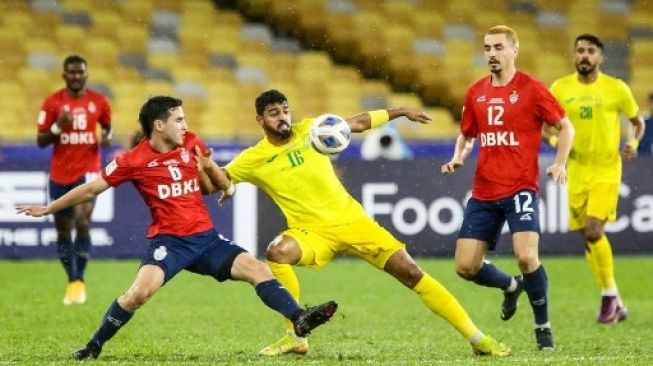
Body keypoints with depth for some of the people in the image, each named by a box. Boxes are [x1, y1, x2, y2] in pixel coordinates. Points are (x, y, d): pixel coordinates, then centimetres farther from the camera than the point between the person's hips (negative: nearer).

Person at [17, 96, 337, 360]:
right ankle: (94, 347, -10)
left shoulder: (191, 144, 6)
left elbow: (210, 186, 24)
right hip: (168, 240, -5)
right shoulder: (134, 161, -7)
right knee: (140, 291, -26)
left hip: (206, 237, 5)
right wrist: (47, 209, 6)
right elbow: (91, 189, 2)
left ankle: (298, 319, -16)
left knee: (257, 269, -11)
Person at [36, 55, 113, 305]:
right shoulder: (52, 102, -3)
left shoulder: (99, 102, 1)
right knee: (63, 231, 8)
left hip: (88, 171, -1)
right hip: (60, 174, 1)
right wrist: (58, 126, -19)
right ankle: (71, 281, 23)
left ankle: (79, 281, -14)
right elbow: (40, 141, -2)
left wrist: (107, 137, -4)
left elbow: (108, 126, 19)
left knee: (82, 222, -20)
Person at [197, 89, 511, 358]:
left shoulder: (309, 130, 1)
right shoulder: (254, 159, -3)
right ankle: (296, 338, -20)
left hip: (351, 221, 1)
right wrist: (208, 167, -24)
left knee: (411, 273, -5)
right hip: (312, 232, -1)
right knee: (277, 253, -34)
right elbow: (220, 181, -1)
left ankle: (476, 337, 1)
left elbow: (358, 123, 13)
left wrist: (401, 112, 16)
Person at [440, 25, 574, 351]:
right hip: (484, 192, 5)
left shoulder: (531, 89, -4)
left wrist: (559, 164, -11)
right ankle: (511, 286, 32)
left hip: (520, 188, -5)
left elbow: (565, 127, 2)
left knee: (526, 256, -23)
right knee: (466, 267, 0)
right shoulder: (476, 92, 9)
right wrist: (458, 158, 3)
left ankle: (543, 327, -2)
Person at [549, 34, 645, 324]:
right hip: (576, 172, 4)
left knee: (594, 231, -20)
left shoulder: (616, 88, -3)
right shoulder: (560, 88, 2)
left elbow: (638, 121, 10)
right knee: (589, 238, 7)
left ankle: (610, 296, -3)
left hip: (607, 171, -4)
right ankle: (615, 304, 20)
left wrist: (634, 143, -9)